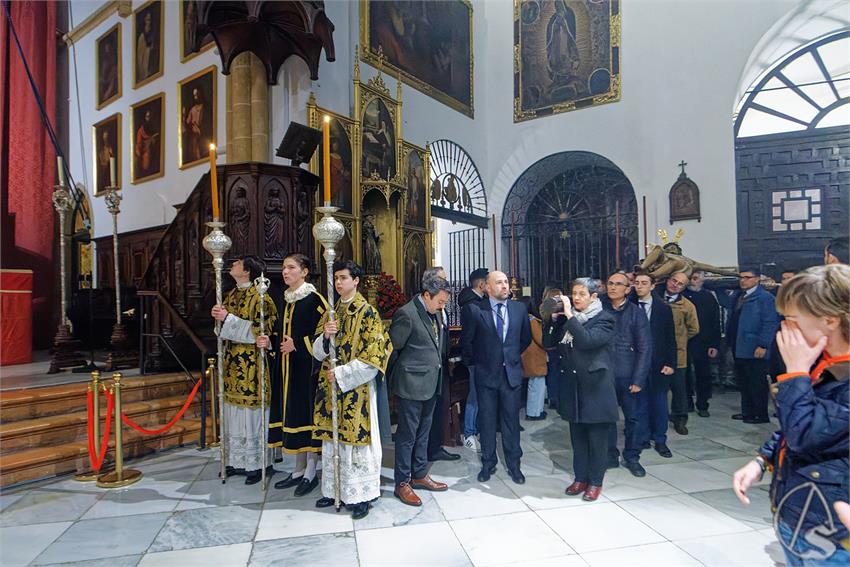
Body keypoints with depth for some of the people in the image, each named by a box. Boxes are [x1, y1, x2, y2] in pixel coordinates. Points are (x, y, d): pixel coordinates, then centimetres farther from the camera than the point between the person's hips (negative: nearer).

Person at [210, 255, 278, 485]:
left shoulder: (258, 296, -12)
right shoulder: (230, 295, 13)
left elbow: (259, 328, -18)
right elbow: (224, 328, 16)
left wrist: (227, 318, -19)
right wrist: (218, 316, -6)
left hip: (250, 362, -8)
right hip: (232, 361, 8)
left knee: (251, 413, 1)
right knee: (233, 412, 13)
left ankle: (256, 464, 14)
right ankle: (237, 460, 26)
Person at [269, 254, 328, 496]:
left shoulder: (314, 299, -11)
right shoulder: (285, 299, 12)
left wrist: (297, 344, -17)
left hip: (306, 366, -8)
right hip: (287, 366, 8)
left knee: (307, 412, -1)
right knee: (291, 413, 12)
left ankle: (311, 472, 14)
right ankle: (299, 469, 24)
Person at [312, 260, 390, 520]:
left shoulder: (367, 312, -10)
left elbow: (373, 355, -14)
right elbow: (318, 351, 9)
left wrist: (341, 373, -16)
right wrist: (325, 335, -13)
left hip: (356, 388, -6)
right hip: (331, 386, 6)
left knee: (356, 440, 2)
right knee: (332, 439, 14)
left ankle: (361, 495, 17)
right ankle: (334, 490, 29)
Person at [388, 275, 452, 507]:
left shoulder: (435, 312, 6)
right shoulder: (407, 314, -19)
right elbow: (392, 348, -14)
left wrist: (438, 373, 11)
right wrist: (396, 376, -3)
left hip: (431, 383, 8)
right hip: (411, 384, -8)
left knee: (423, 432, 20)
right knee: (407, 434, 5)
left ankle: (420, 474, 35)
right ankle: (402, 484, 19)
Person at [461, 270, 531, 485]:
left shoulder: (519, 308, 2)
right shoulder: (474, 309, -8)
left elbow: (526, 338, 16)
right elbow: (466, 341, 0)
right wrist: (472, 365, 5)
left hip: (512, 373, 2)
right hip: (486, 373, -2)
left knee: (511, 420, 10)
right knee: (487, 421, 9)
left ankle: (513, 465, 25)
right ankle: (488, 463, 26)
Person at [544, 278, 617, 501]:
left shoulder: (604, 319, -8)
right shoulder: (566, 317, 7)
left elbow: (586, 340, -25)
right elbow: (548, 342, 4)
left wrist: (570, 316, -24)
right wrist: (554, 318, -7)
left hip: (595, 387, -5)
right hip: (572, 387, 5)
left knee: (597, 437, 6)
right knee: (577, 436, 14)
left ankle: (595, 482, 21)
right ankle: (580, 478, 28)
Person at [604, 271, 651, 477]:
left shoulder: (636, 312, -3)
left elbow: (644, 349, -4)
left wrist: (638, 380, -9)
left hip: (629, 376, -1)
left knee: (634, 417, 7)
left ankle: (632, 457, 24)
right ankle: (610, 457, 24)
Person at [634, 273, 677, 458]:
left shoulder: (664, 308, 2)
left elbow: (671, 338, 2)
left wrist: (671, 363, -4)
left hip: (658, 362, 1)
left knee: (659, 400, 6)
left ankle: (660, 441, 17)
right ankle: (643, 437, 21)